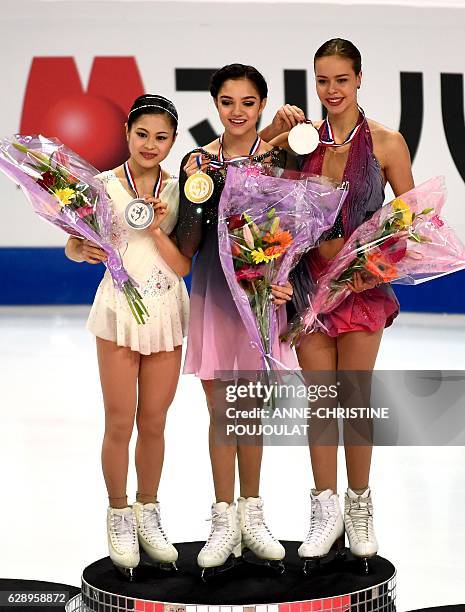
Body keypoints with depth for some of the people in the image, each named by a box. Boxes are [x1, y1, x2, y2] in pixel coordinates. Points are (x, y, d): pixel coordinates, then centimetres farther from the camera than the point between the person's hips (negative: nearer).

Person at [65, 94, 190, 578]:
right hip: (120, 310, -2)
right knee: (120, 423, 2)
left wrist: (157, 229, -17)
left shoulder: (179, 191, 2)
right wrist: (85, 252, -22)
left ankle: (148, 515, 25)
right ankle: (119, 517, 18)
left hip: (167, 312, 2)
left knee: (153, 423, 10)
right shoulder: (104, 185, -4)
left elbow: (183, 266, -3)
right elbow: (72, 244, -1)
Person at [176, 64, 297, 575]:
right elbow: (186, 248, 1)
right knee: (221, 412, 4)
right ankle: (224, 522, 14)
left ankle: (251, 516, 23)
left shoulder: (279, 157, 0)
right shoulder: (197, 163, 2)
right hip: (213, 294, 0)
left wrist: (280, 279, -15)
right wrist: (198, 203, -16)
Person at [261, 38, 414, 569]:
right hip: (309, 280, 2)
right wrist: (274, 130, -8)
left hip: (362, 285, -2)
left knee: (355, 399, 3)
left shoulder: (386, 143, -4)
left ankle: (359, 505, 21)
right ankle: (326, 510, 16)